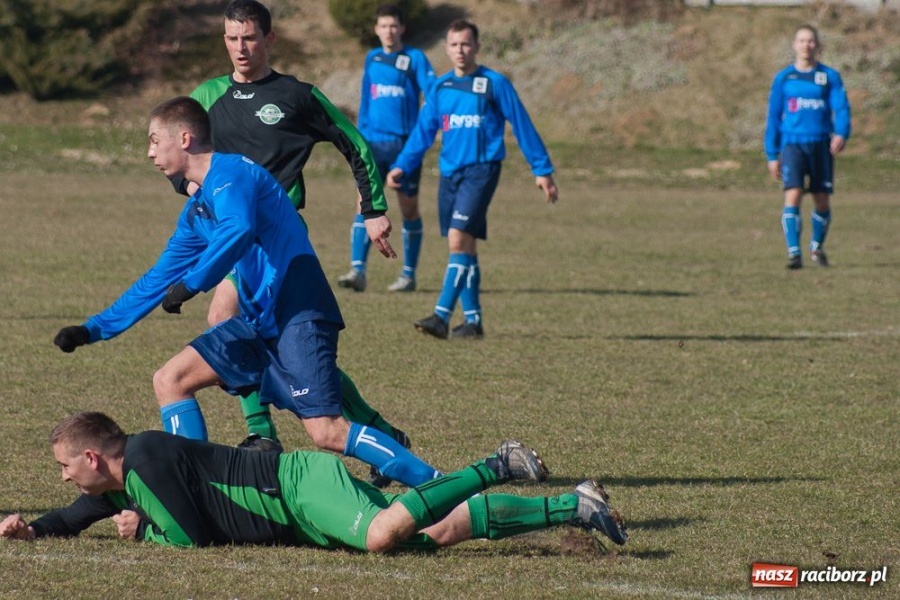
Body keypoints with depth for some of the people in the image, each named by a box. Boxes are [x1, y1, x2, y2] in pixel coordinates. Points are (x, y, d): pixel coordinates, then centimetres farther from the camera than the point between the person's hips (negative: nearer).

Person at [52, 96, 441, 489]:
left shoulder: (229, 172, -9)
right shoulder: (196, 210, 19)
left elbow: (238, 230, -30)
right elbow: (158, 281, 25)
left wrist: (190, 284, -28)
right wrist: (93, 330, 24)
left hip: (299, 316, -9)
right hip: (260, 321, 9)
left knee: (326, 433, -18)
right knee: (170, 380, 6)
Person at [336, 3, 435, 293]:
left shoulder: (415, 58, -2)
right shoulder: (372, 59, 13)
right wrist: (360, 137, 20)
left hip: (404, 144, -4)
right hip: (374, 143, 4)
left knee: (409, 209, 6)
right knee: (364, 205, -10)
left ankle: (409, 275, 15)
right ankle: (358, 271, -16)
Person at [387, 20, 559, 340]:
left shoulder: (495, 84, -3)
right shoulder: (440, 87, 10)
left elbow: (522, 126, 1)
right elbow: (423, 131, 12)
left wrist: (542, 170, 2)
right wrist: (401, 166, 0)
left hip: (481, 171, -6)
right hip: (449, 172, 6)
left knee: (458, 239, -17)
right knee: (464, 246, 7)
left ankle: (442, 316, -22)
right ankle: (473, 320, 13)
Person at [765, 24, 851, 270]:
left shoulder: (829, 76, 6)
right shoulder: (783, 78, 7)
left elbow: (841, 108, -2)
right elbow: (773, 117, 11)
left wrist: (841, 134, -23)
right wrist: (772, 155, 8)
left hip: (821, 145, 1)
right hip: (792, 145, -1)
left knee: (822, 201, 7)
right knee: (793, 196, -17)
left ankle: (817, 247, 30)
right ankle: (794, 253, -20)